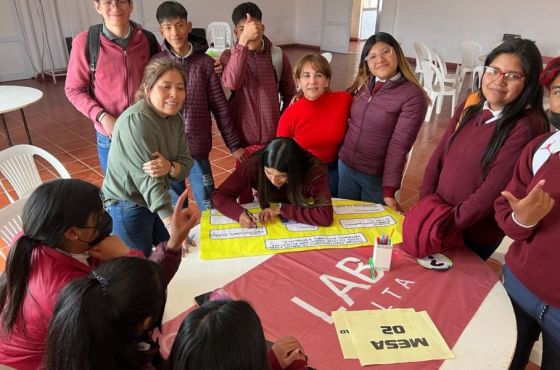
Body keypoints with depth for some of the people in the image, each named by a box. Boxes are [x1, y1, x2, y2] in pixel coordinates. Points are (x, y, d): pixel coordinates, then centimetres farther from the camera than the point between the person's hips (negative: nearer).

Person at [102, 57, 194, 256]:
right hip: (128, 206, -7)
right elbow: (148, 180, -33)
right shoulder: (135, 121, -27)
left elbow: (186, 163, -5)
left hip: (157, 200, 7)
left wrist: (169, 167, -30)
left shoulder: (175, 118, -2)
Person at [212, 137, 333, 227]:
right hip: (267, 228, 0)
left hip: (303, 228, 0)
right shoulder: (253, 166, -25)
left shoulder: (314, 170, -29)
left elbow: (325, 216, -35)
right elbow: (219, 195, -17)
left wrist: (281, 209, -33)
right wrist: (240, 213, -35)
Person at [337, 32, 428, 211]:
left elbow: (399, 145, -19)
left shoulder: (413, 95, -16)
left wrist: (389, 189, -21)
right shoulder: (362, 84, 0)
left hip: (377, 176, -4)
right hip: (345, 165, 5)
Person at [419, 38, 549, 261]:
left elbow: (493, 190, -23)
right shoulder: (471, 106, -1)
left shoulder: (527, 126, -20)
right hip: (435, 219, 5)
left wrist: (447, 225, -19)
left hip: (475, 236, -5)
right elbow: (437, 158, 0)